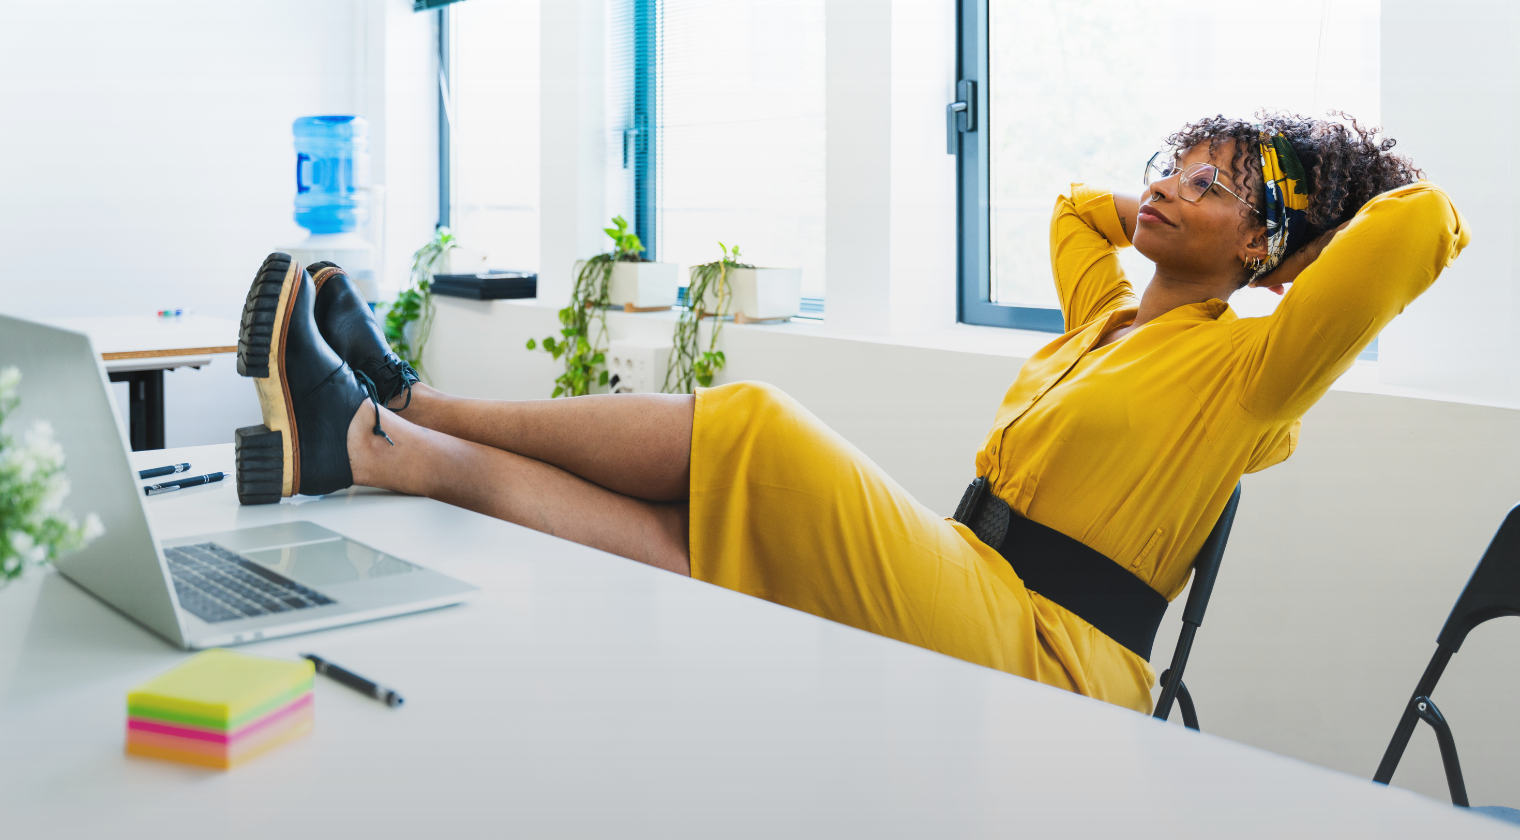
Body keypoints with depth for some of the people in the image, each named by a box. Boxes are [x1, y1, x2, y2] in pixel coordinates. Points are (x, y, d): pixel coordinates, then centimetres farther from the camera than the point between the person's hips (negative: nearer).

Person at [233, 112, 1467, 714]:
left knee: (743, 430, -21)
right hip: (956, 601, 8)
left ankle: (389, 426, -15)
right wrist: (1160, 211, 30)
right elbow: (1075, 209, 41)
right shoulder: (1110, 317, 22)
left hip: (1038, 662, -8)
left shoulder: (1245, 364, -1)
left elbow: (1421, 226, -14)